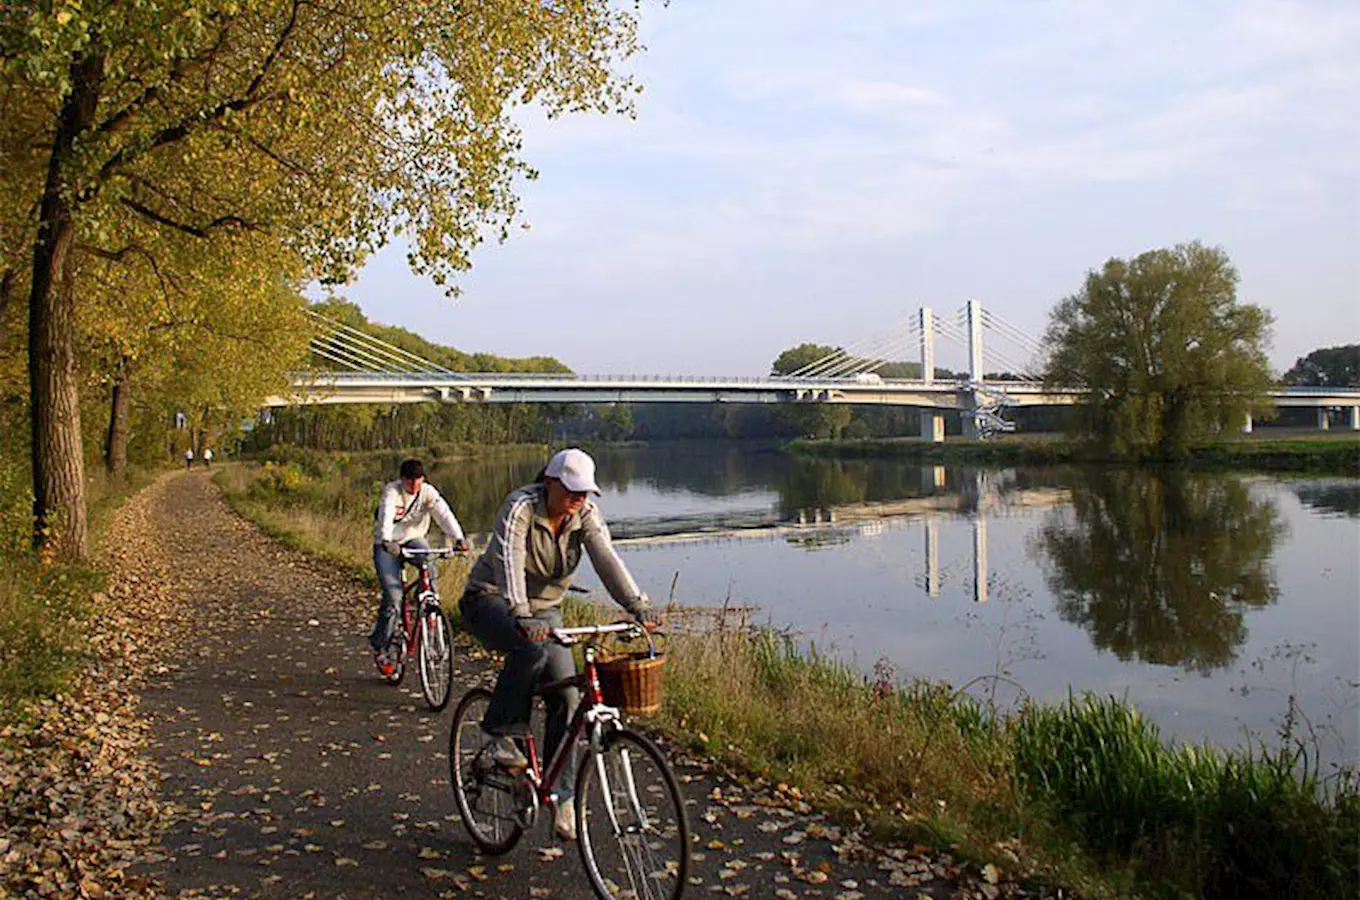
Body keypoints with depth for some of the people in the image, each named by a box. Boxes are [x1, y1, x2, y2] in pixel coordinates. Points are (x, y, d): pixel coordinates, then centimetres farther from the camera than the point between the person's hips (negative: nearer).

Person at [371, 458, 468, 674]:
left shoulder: (428, 492, -11)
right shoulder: (391, 491, -18)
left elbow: (444, 513, -27)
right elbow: (386, 515, -36)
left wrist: (458, 538, -44)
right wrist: (386, 541, -56)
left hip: (414, 539, 2)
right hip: (387, 545, -2)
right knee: (393, 595, -13)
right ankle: (382, 647, 4)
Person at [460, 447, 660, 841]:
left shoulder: (586, 514, -9)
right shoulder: (520, 507, -24)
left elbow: (607, 559, -21)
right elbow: (508, 560, -38)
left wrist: (637, 606, -36)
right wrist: (521, 615, -54)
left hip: (543, 608, 5)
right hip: (490, 601, -5)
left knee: (567, 697, -9)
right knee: (531, 648, -37)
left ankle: (561, 795, 3)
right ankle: (500, 730, -14)